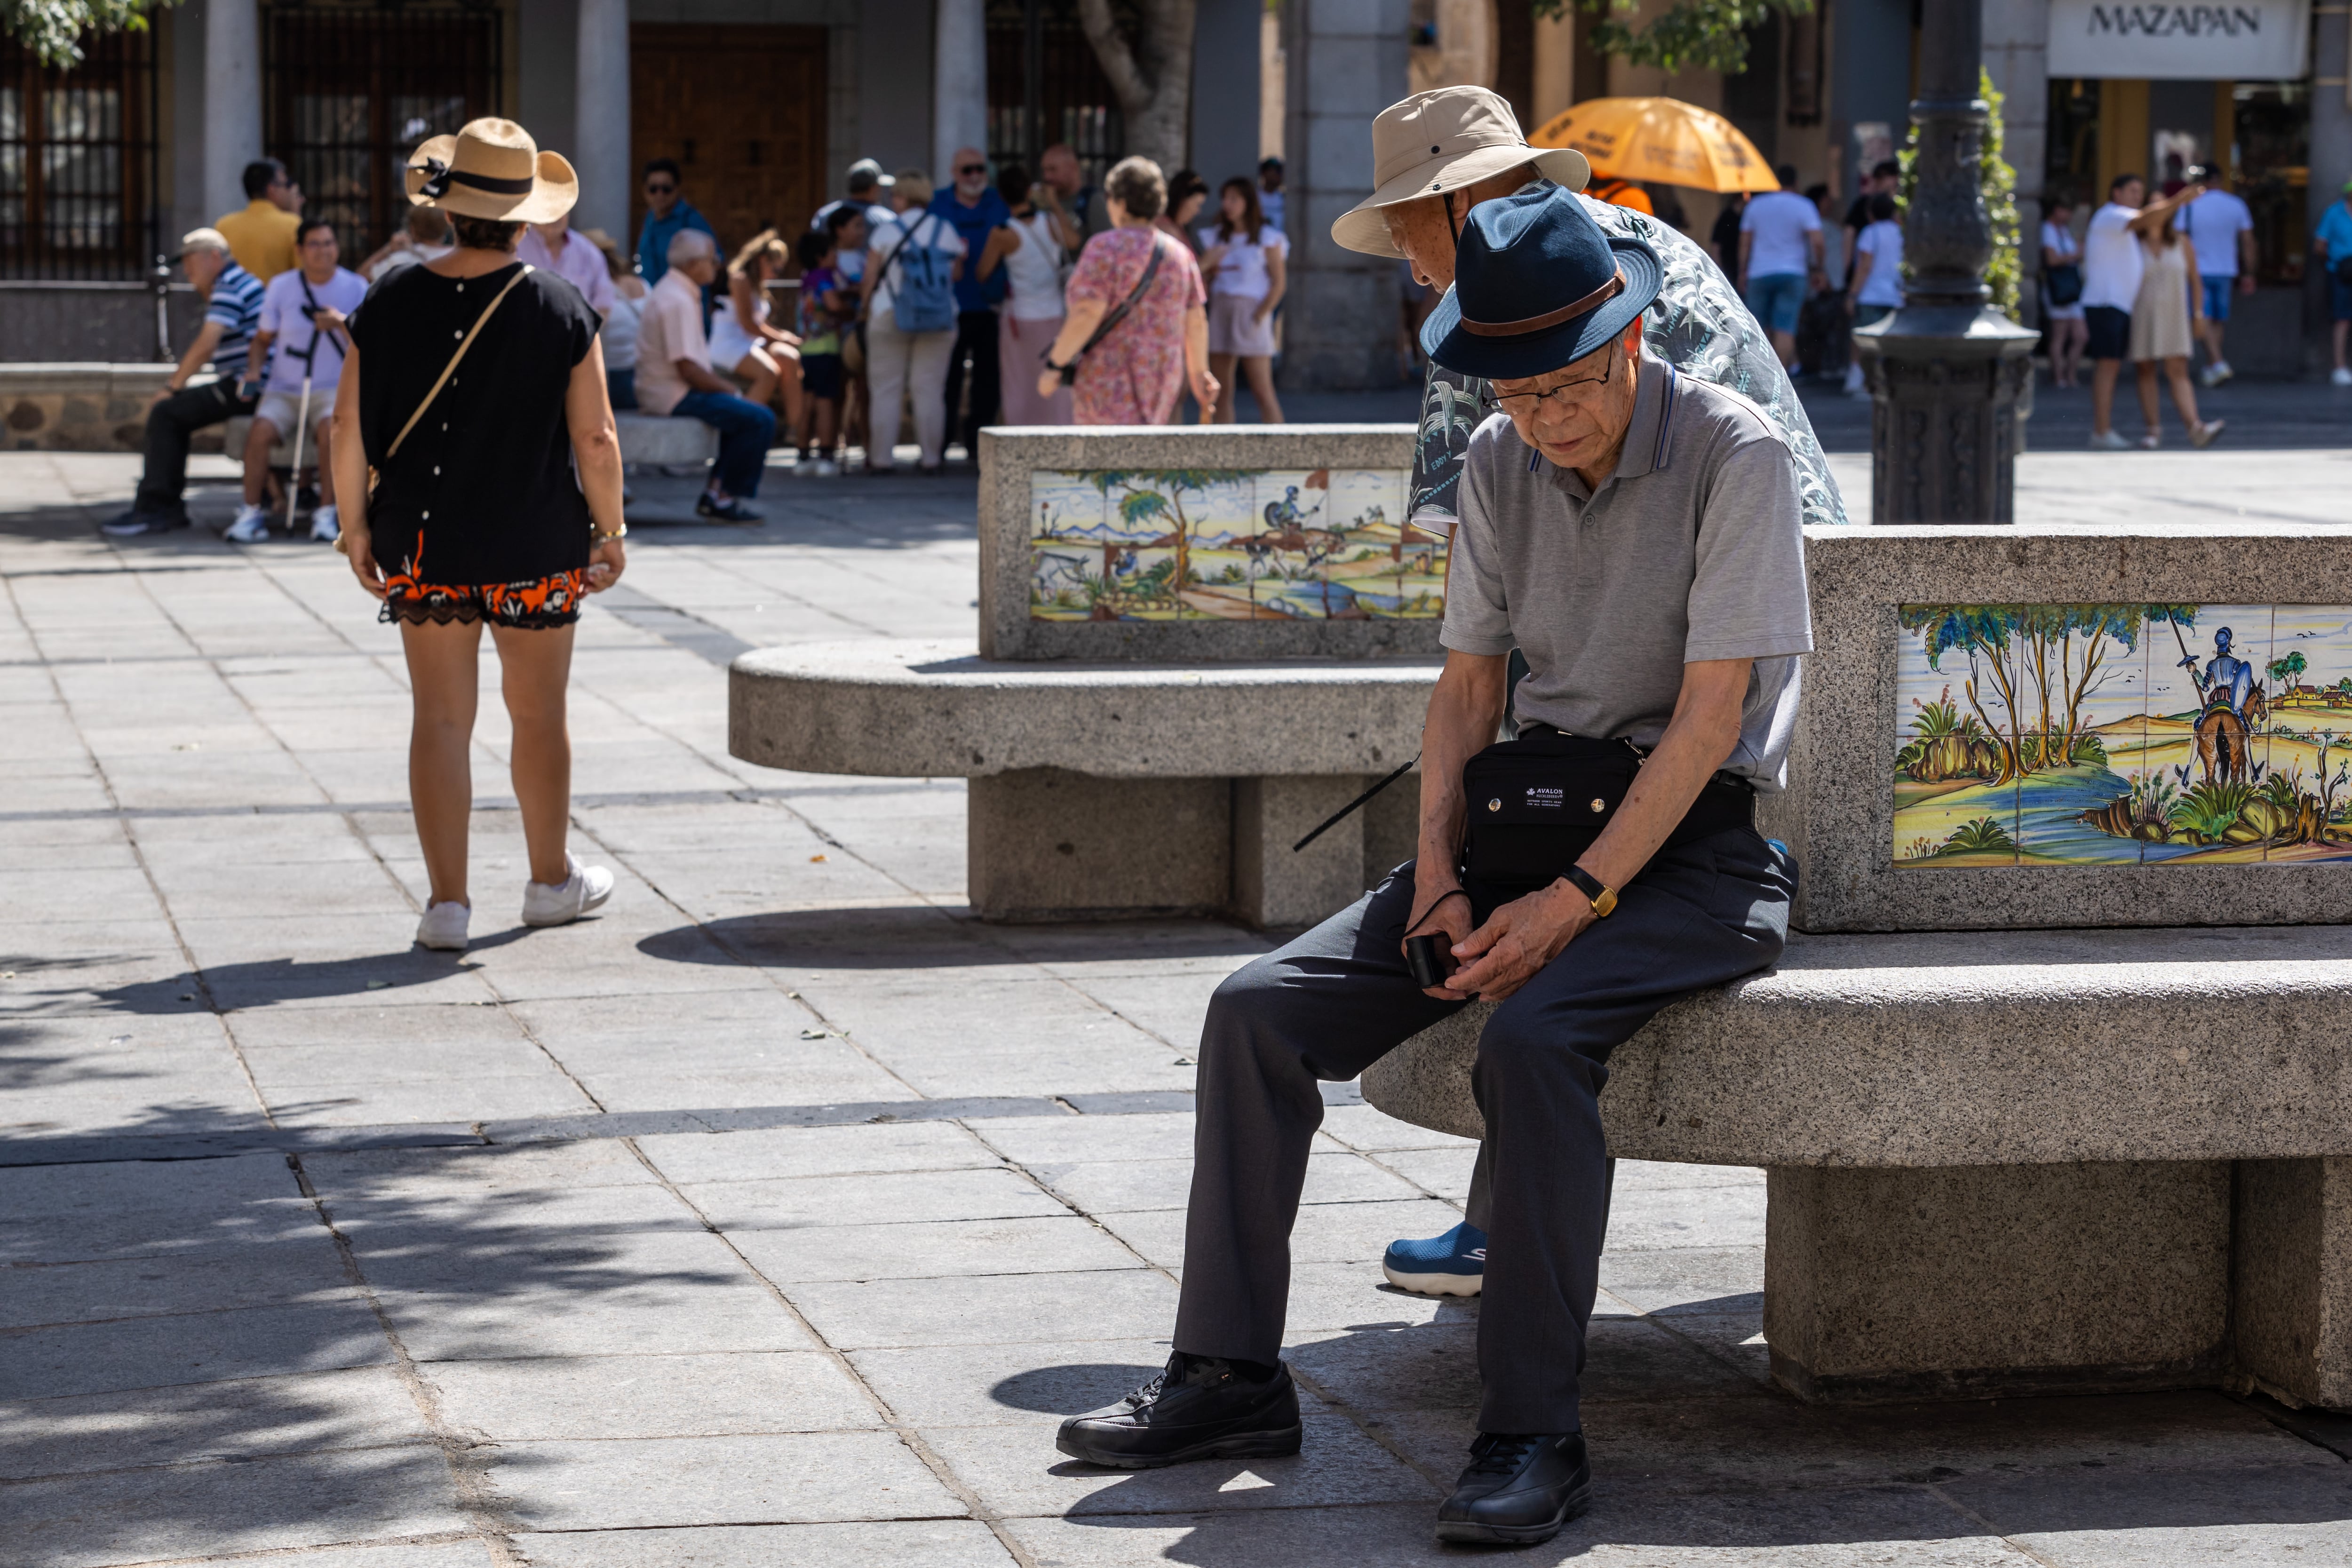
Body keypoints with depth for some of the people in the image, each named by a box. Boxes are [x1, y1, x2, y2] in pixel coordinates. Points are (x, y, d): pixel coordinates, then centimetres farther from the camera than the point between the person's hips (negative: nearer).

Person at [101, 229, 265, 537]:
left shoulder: (230, 286, -12)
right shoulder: (238, 281, 21)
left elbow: (205, 346, -21)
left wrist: (172, 387, -12)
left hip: (245, 388, -11)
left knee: (165, 414, -15)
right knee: (173, 413, 17)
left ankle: (152, 508, -15)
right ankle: (168, 506, 12)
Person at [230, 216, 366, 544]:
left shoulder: (355, 288, 4)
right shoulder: (281, 286, 8)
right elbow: (263, 338, 16)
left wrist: (343, 323, -18)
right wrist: (253, 369, -2)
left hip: (332, 390, -2)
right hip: (283, 391, 2)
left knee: (330, 427, -35)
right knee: (260, 431, -28)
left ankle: (327, 513, -25)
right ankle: (252, 513, -19)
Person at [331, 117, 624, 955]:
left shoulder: (390, 304, -5)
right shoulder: (561, 309, -8)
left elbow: (349, 430, -4)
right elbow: (595, 437, -8)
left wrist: (356, 526, 8)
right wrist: (609, 531, 4)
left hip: (423, 545, 1)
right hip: (536, 551, -1)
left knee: (440, 718, 6)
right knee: (539, 716, 14)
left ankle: (447, 900, 5)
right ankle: (552, 881, 30)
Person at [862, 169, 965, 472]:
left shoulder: (886, 232, -5)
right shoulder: (946, 231, 3)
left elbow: (870, 277, -3)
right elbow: (957, 273, 8)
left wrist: (866, 307, 12)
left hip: (890, 315, -2)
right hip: (940, 320, 2)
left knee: (886, 390, 4)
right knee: (930, 389, 5)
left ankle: (881, 457, 3)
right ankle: (932, 457, 3)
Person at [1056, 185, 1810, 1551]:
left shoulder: (1735, 455, -13)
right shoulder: (1502, 465, 6)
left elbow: (1711, 715, -17)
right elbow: (1468, 686, 11)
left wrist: (1576, 901, -22)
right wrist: (1439, 879, -5)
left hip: (1691, 847, -6)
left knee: (1531, 1036, -35)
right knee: (1261, 1010, -9)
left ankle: (1535, 1435, -29)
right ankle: (1230, 1377, -3)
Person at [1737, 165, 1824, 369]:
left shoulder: (1755, 205, 6)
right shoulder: (1804, 206, -3)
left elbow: (1745, 242, 7)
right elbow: (1817, 241, -12)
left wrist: (1743, 272, 14)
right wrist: (1816, 270, 0)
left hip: (1759, 275, 2)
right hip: (1793, 275, -2)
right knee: (1785, 329, -5)